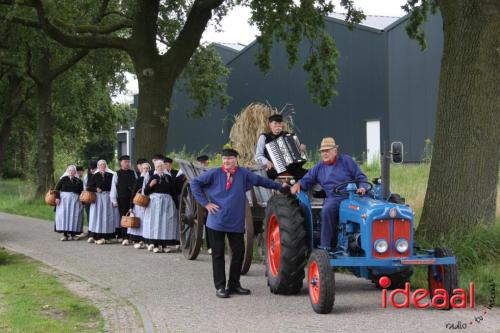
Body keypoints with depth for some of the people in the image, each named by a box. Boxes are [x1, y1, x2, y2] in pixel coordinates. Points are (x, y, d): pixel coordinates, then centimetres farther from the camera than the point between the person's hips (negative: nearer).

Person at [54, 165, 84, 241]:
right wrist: (57, 197, -7)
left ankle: (73, 234, 6)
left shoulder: (78, 181, 9)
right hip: (64, 200, -1)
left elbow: (81, 192, 12)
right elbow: (57, 188, 4)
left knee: (74, 216, -3)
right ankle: (65, 234, -3)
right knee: (64, 216, -6)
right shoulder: (63, 179, 5)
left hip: (75, 200, 1)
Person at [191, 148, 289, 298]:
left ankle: (234, 284, 21)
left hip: (236, 222, 3)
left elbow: (260, 180, 14)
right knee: (218, 255, 2)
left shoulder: (243, 173, 3)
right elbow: (195, 183, 0)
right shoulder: (214, 173, -3)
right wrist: (205, 203, -5)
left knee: (239, 252, 6)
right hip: (217, 222, -2)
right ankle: (220, 287, 10)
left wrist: (279, 186, 17)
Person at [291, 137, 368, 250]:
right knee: (327, 209, -34)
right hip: (334, 198, 1)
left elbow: (361, 177, 7)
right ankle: (326, 247, -30)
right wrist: (298, 184, -5)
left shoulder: (346, 160, 10)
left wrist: (362, 187, -13)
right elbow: (307, 180, 18)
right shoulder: (318, 168, 20)